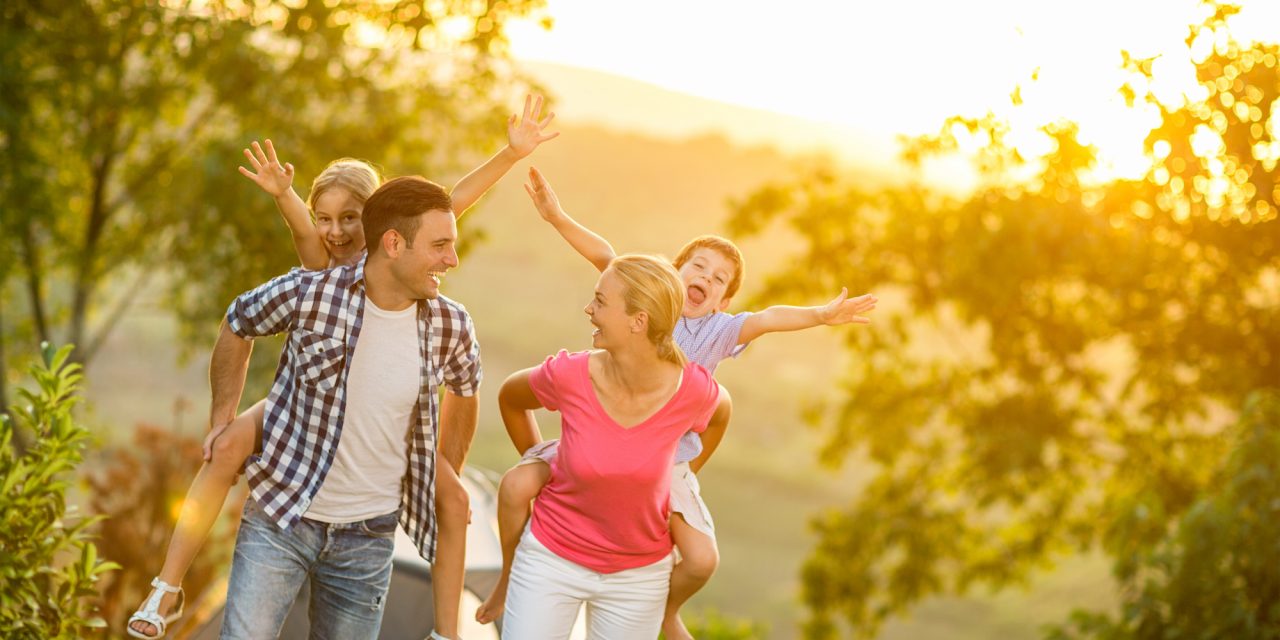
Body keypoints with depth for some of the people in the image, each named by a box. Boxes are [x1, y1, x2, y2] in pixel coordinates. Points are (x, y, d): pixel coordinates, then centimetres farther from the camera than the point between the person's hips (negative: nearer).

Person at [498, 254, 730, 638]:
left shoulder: (692, 390, -20)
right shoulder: (569, 376, -20)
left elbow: (719, 410, 6)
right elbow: (510, 397, 2)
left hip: (639, 573, 0)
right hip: (552, 559, 0)